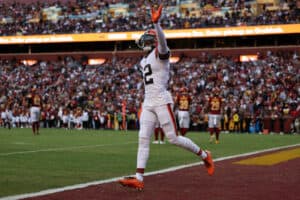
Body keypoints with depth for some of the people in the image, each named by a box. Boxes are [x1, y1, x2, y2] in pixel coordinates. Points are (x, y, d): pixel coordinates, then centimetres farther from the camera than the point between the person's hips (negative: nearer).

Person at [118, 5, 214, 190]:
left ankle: (204, 155, 14)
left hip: (162, 101, -8)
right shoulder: (144, 61, 20)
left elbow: (162, 41, -28)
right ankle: (139, 179, -5)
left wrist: (156, 22, -43)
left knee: (173, 138, -6)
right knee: (143, 139, -1)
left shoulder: (161, 53, -6)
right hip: (148, 103, 8)